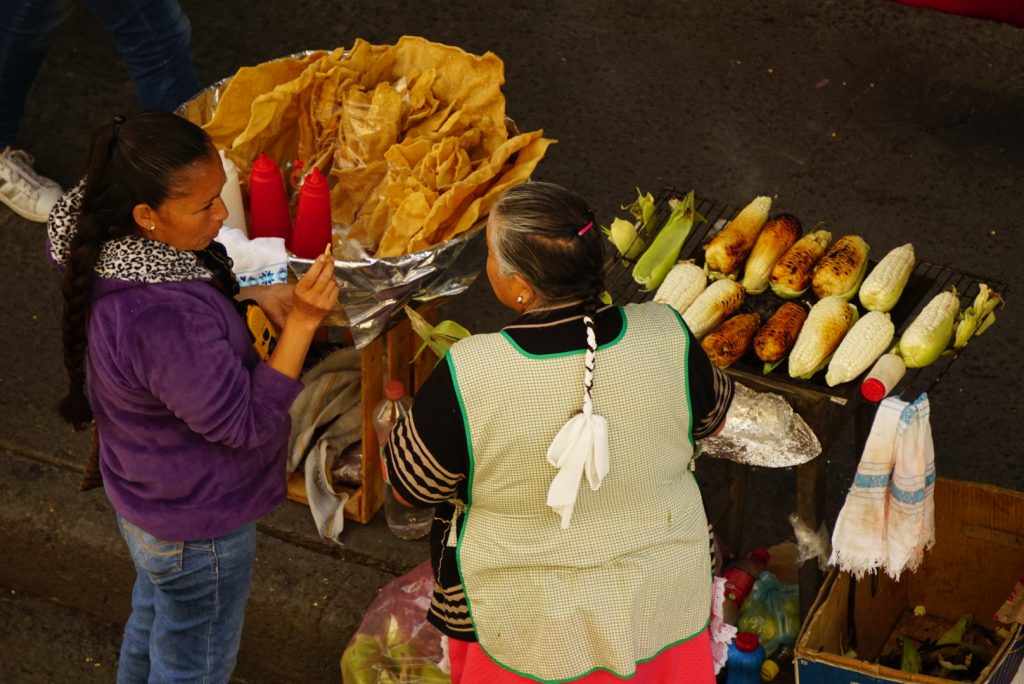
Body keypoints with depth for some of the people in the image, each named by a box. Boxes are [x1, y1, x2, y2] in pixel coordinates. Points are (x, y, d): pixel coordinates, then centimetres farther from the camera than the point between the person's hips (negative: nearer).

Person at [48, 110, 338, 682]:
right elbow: (244, 422, -30)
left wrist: (253, 297, -9)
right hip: (196, 524, -9)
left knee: (153, 625, 35)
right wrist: (301, 324, -33)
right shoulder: (165, 319, -42)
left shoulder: (110, 249, -14)